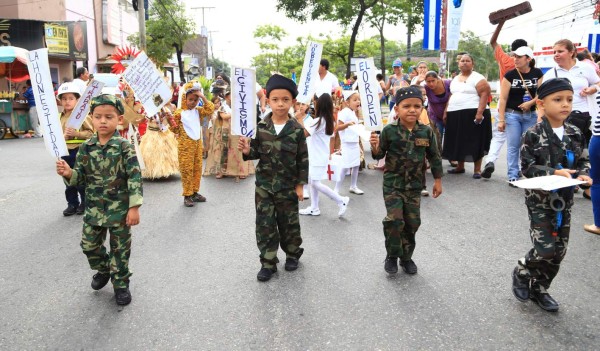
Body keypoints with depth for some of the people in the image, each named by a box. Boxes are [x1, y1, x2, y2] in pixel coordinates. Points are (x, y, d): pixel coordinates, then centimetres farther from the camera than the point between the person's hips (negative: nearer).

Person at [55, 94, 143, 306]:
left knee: (120, 248, 7)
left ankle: (121, 284, 25)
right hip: (94, 208, 4)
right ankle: (103, 270, 43)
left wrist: (134, 207, -17)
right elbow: (81, 177, 6)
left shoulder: (124, 147, -13)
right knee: (89, 244, 15)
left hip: (120, 208, -4)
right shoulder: (86, 147, 0)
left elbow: (135, 178, -15)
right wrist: (68, 173, -17)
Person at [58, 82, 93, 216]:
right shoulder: (60, 117, 9)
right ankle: (72, 204, 24)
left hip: (80, 151, -6)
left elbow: (91, 133, -12)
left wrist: (76, 133, -23)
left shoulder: (82, 115, -8)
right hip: (65, 152, 6)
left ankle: (85, 203, 17)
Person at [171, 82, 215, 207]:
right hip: (185, 145, -5)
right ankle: (187, 195, 5)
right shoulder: (179, 113, -6)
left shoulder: (198, 111, 8)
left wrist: (203, 97, -8)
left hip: (198, 143, 6)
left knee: (197, 168, 11)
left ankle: (194, 192, 22)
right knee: (186, 170, -2)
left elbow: (210, 109, -5)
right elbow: (175, 129, -1)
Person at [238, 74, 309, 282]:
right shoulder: (261, 127, -4)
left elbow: (303, 158, -4)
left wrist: (300, 184, -5)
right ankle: (268, 263, 18)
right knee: (265, 224, 5)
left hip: (288, 185, -1)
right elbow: (257, 153, 3)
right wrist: (247, 151, -19)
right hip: (264, 184, 2)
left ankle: (293, 253, 37)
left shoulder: (297, 129, -8)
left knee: (289, 223, 12)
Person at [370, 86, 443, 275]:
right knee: (394, 220, -10)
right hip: (393, 183, -3)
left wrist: (438, 180, 7)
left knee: (412, 222, 8)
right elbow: (379, 155, -2)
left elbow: (434, 157, 6)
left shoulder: (426, 132, -3)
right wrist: (375, 146, -25)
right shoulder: (389, 131, -9)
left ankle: (406, 256, 28)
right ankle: (392, 255, 13)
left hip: (414, 185, 3)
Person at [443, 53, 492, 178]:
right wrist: (446, 112, 14)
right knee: (458, 141, 12)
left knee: (475, 142, -3)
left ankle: (477, 169, 3)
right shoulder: (455, 79, 18)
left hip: (473, 114, -7)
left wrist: (480, 113, -22)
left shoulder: (477, 78, -4)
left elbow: (484, 95, -12)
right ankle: (460, 166, 25)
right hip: (455, 115, 7)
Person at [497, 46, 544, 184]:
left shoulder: (537, 73, 2)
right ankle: (513, 176, 5)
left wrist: (530, 103, -17)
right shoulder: (510, 75, -5)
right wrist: (501, 119, -11)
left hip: (531, 115, 2)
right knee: (513, 146, -1)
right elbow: (503, 98, -7)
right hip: (512, 114, -2)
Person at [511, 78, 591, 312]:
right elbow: (527, 166, -14)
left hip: (564, 200, 6)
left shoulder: (575, 134, 4)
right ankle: (521, 273, 20)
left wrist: (583, 175, -9)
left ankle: (539, 288, 28)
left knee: (559, 250, 10)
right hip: (539, 199, -6)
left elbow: (583, 161, 12)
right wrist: (554, 172, -24)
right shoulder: (534, 134, -12)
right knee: (545, 248, -10)